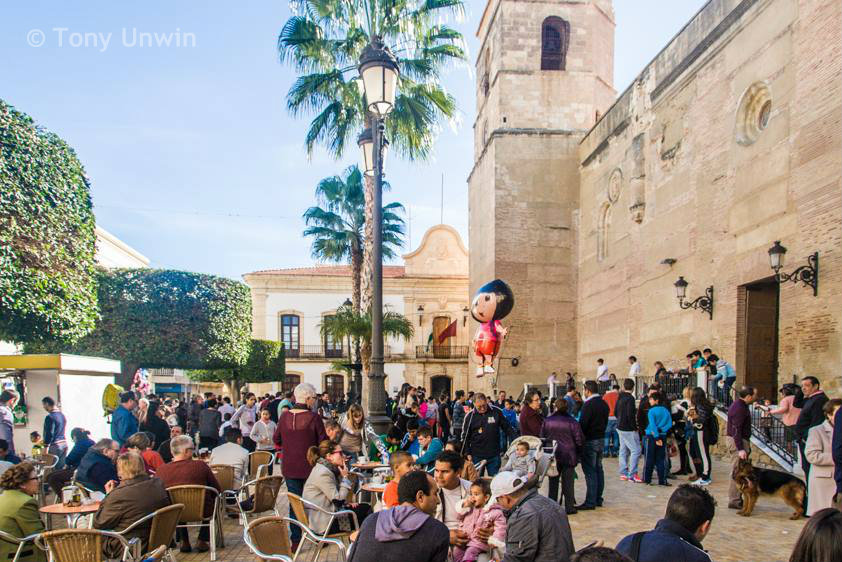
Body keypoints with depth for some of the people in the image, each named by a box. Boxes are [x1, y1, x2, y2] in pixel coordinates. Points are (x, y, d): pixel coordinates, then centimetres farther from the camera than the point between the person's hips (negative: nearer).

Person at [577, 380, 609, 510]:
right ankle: (598, 499, 21)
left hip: (590, 441, -9)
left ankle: (590, 501, -4)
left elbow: (582, 424, -20)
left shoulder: (588, 405, -18)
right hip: (601, 438, 9)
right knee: (598, 469, 14)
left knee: (590, 471, -5)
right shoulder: (604, 404, 9)